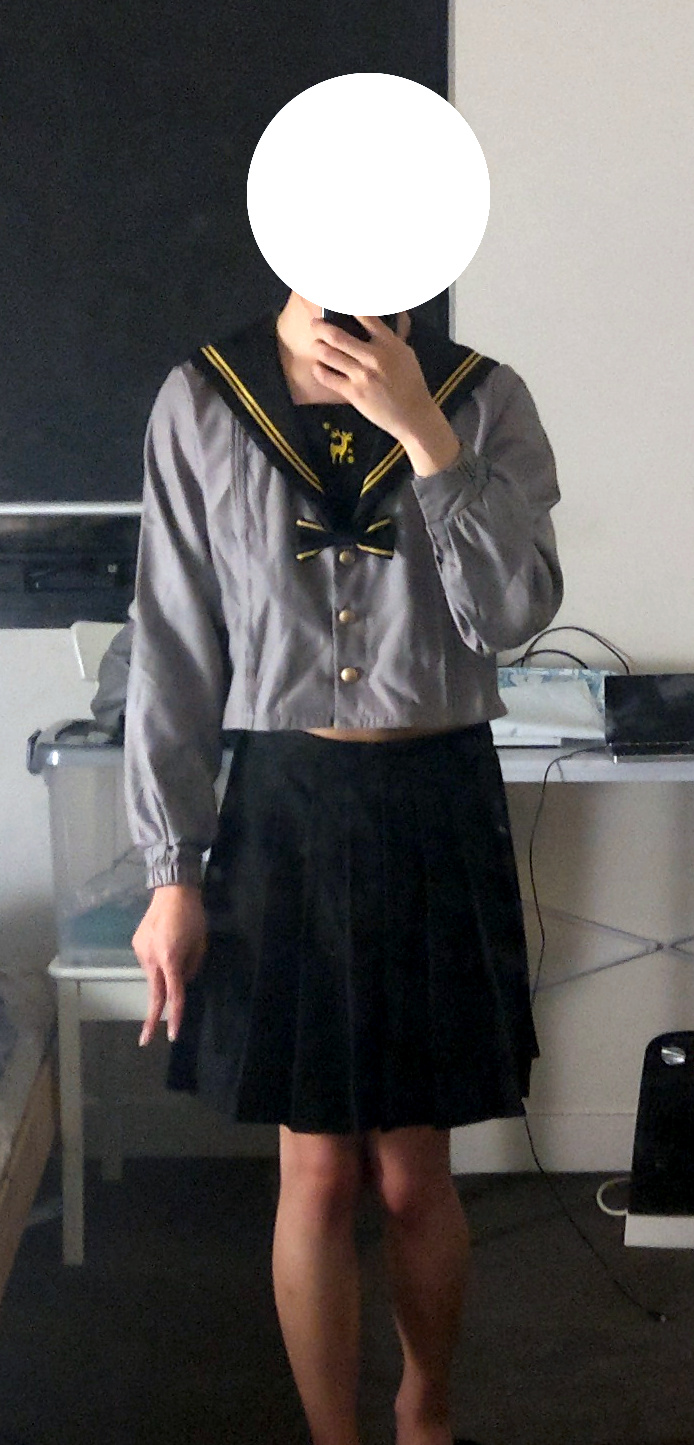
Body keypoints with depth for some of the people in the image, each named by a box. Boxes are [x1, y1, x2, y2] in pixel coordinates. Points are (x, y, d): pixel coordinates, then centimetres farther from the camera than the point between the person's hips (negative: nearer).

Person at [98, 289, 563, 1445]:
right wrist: (173, 873, -2)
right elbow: (173, 651, -2)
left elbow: (516, 613, -12)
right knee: (317, 1175, 6)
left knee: (413, 1173, 11)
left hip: (438, 805, 1)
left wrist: (422, 429, -20)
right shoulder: (202, 404, -3)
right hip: (283, 806, 0)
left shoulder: (485, 399, -2)